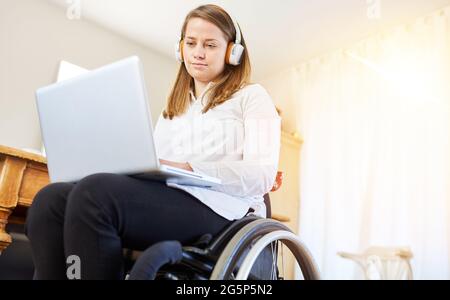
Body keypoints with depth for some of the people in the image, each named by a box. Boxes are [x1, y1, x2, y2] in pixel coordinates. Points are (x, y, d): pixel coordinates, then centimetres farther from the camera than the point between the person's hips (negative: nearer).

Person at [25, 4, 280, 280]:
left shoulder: (252, 96, 12)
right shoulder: (173, 107, 31)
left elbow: (262, 176, -5)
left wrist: (188, 169, -17)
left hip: (217, 208, -6)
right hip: (164, 201, 6)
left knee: (94, 193, -30)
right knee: (51, 199, -17)